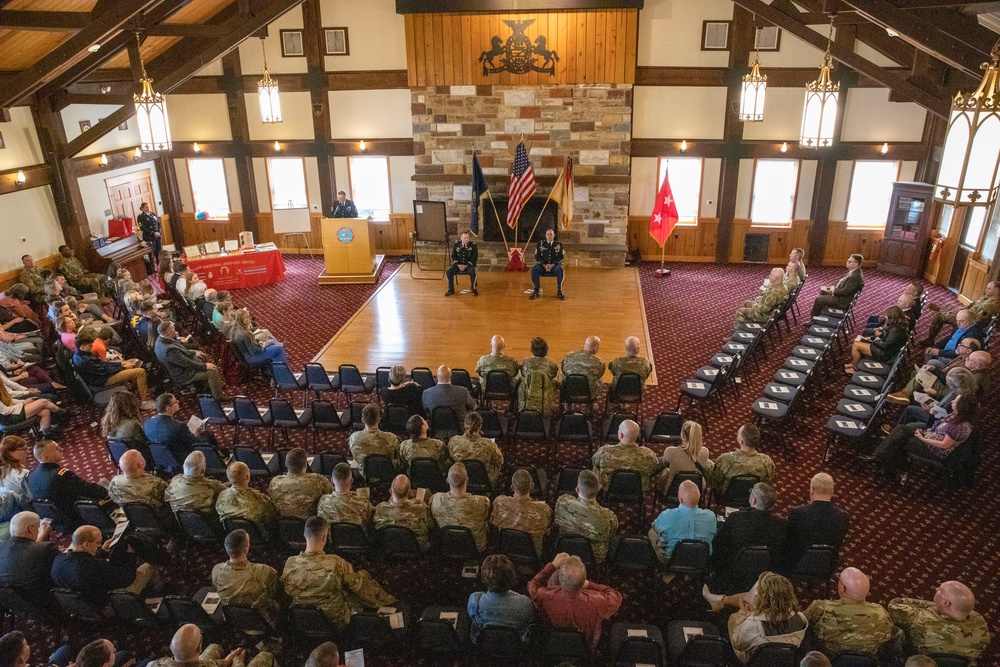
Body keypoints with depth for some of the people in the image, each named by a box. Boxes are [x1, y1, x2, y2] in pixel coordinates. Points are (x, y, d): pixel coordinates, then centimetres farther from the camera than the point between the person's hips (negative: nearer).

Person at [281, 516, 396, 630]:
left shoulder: (290, 564, -19)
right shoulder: (335, 564, -31)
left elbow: (286, 592, 2)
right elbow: (359, 586, -14)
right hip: (336, 622, -4)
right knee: (363, 576, 15)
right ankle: (387, 601, 38)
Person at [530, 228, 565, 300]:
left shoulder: (558, 244, 5)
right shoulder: (540, 244, 6)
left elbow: (561, 257, -1)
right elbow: (537, 257, 2)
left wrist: (553, 265, -17)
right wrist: (544, 265, -15)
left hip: (555, 265, -1)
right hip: (543, 265, 1)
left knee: (560, 270, -36)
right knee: (534, 269, -30)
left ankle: (559, 291, -23)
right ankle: (536, 290, -20)